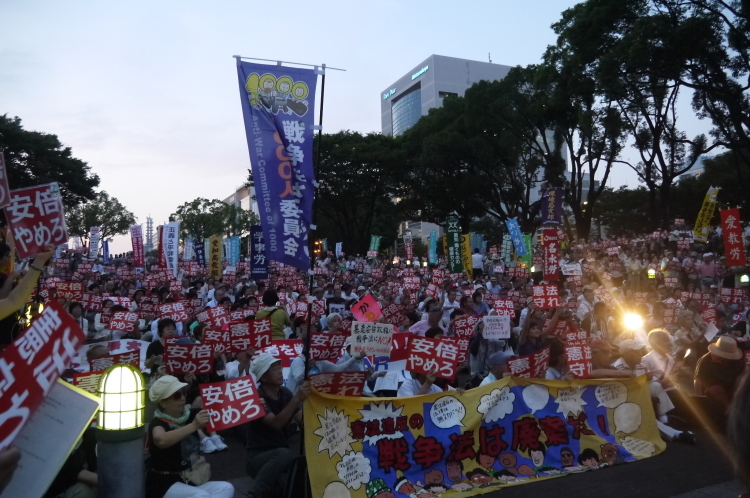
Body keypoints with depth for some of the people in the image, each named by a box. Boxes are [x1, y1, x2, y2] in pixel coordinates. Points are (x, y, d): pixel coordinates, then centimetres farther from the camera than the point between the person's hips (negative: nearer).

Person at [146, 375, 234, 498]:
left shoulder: (190, 415, 4)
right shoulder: (157, 423, -13)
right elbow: (161, 440, -38)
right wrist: (194, 426, -44)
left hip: (191, 482, 7)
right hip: (166, 485, -7)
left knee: (226, 488, -15)